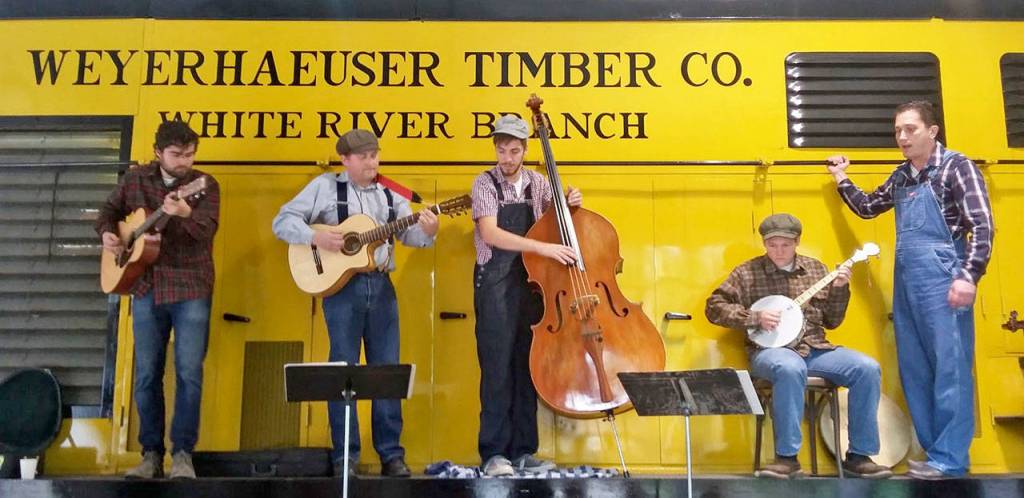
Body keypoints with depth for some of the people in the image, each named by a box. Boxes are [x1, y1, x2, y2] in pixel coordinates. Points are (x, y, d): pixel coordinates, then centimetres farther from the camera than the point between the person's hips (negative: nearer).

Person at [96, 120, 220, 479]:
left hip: (191, 289, -3)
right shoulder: (136, 179, 8)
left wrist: (185, 213, -37)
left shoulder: (205, 184, -3)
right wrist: (107, 232, 0)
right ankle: (151, 454, 15)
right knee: (146, 374, 6)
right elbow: (110, 209, 21)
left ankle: (182, 453, 2)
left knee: (189, 372, -7)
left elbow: (207, 230, -17)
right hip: (146, 288, 3)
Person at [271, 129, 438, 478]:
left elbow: (407, 233, 3)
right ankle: (344, 456, 11)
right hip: (341, 285, -3)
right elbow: (283, 221, -2)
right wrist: (316, 237, -18)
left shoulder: (391, 194, 12)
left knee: (388, 369, 6)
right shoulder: (325, 186, 1)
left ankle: (391, 453, 15)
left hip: (381, 285, 4)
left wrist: (427, 232, -19)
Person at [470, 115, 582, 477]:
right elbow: (490, 233, -19)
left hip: (532, 283, 5)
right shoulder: (485, 183, -5)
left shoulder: (538, 183, 8)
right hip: (496, 285, -4)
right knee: (498, 368, -5)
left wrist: (570, 204, -3)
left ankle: (522, 450, 15)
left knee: (528, 367, 7)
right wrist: (541, 247, -28)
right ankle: (494, 453, 2)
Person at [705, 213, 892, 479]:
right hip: (771, 350, -5)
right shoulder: (747, 273, 3)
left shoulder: (816, 269, 15)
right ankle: (787, 457, -28)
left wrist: (839, 289, 0)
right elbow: (714, 307, -2)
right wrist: (756, 318, -12)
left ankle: (859, 455, -8)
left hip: (816, 349, 5)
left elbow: (831, 321, 17)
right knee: (790, 369, -40)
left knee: (868, 368, -18)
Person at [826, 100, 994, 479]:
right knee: (914, 371, 10)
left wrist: (969, 276, -21)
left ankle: (950, 460, 1)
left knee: (950, 369, -4)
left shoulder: (955, 167, -5)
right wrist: (842, 180, 20)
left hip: (942, 281, -8)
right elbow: (868, 208, 32)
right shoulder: (902, 176, 15)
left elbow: (983, 225, -12)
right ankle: (935, 451, 20)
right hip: (906, 282, 8)